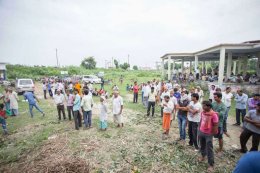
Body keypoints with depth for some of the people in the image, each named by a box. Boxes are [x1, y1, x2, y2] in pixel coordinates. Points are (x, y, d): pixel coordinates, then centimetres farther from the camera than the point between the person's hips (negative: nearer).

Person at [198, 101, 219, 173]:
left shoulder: (213, 114, -22)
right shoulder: (202, 112, -2)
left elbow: (215, 125, -16)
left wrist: (213, 134, -12)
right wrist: (199, 129, 12)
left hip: (208, 134, -6)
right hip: (201, 132, 6)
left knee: (209, 149, 3)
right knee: (202, 146, 24)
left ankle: (211, 165, 18)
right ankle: (203, 156, 48)